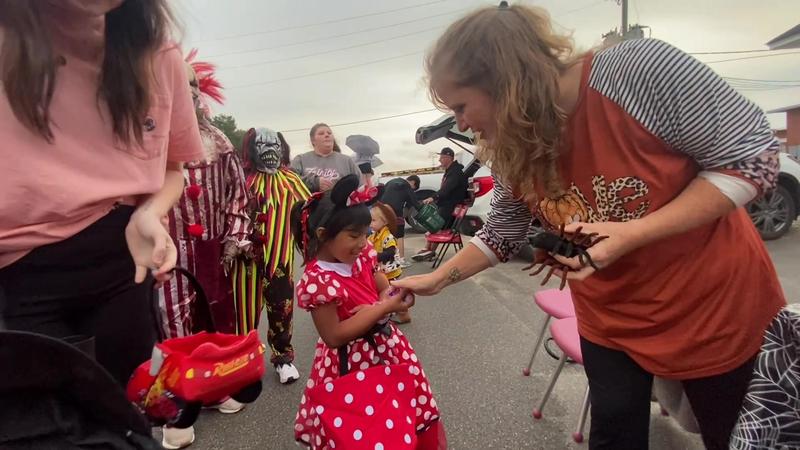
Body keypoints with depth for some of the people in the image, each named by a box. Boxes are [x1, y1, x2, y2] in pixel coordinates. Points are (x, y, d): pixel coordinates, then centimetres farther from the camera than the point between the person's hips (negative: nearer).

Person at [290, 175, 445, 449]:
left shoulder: (363, 257, -5)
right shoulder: (316, 281, -25)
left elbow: (384, 288, 6)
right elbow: (334, 336, -25)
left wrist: (388, 300, -19)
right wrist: (382, 308, -26)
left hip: (386, 348, 7)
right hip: (350, 364, -6)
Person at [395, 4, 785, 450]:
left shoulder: (641, 70, -29)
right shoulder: (512, 152, -11)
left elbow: (755, 155, -21)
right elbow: (502, 232, 2)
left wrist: (632, 234, -32)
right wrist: (437, 278, -3)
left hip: (714, 299, -3)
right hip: (609, 315, 4)